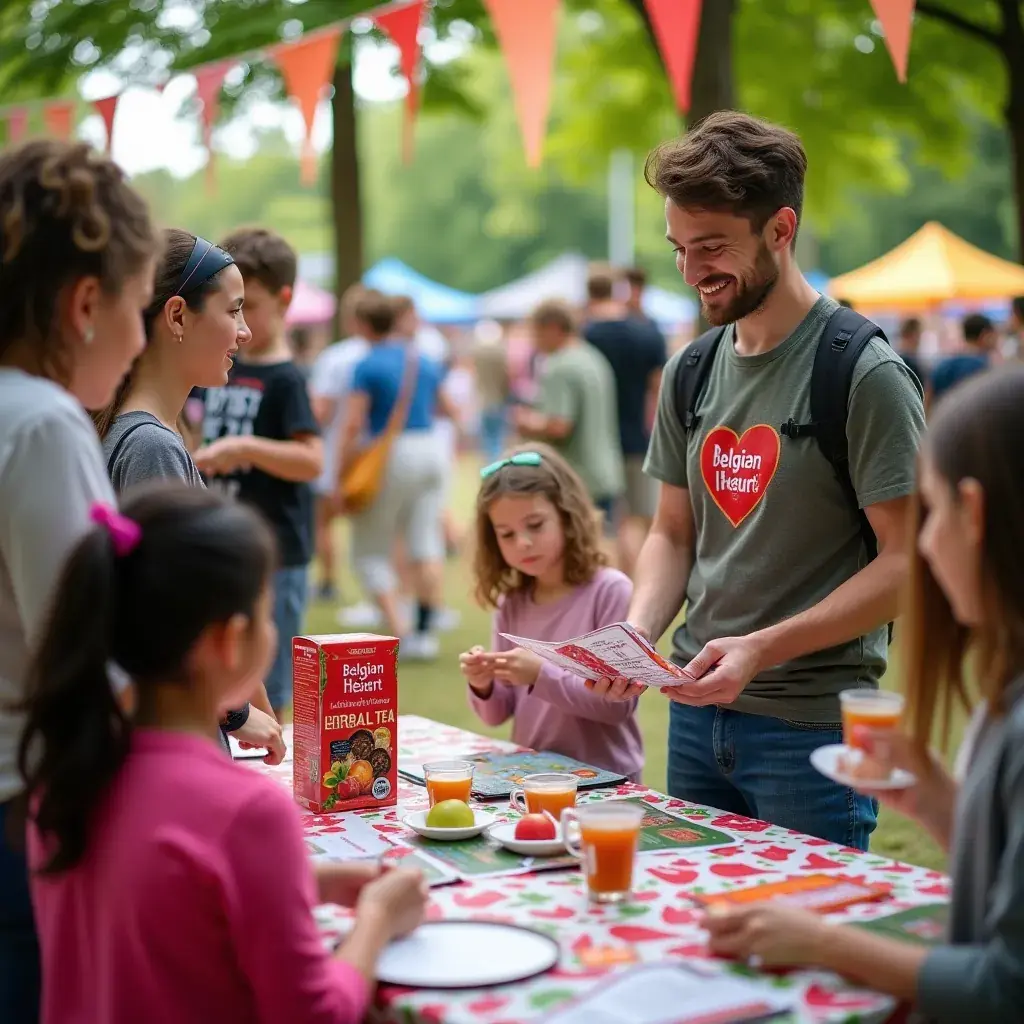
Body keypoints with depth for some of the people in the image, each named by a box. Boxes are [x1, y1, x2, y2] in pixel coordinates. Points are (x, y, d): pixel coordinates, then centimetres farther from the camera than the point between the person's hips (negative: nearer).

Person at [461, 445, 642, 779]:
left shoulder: (610, 591, -8)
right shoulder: (511, 603, 7)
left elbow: (620, 703, -12)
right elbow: (498, 715, 11)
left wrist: (541, 676, -21)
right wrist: (483, 687, -9)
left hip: (603, 779, -4)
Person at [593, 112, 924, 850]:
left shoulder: (864, 373, -12)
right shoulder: (690, 372, 8)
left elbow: (906, 565, -14)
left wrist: (761, 648, -22)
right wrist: (638, 632, -4)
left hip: (812, 721, -6)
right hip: (695, 712, 6)